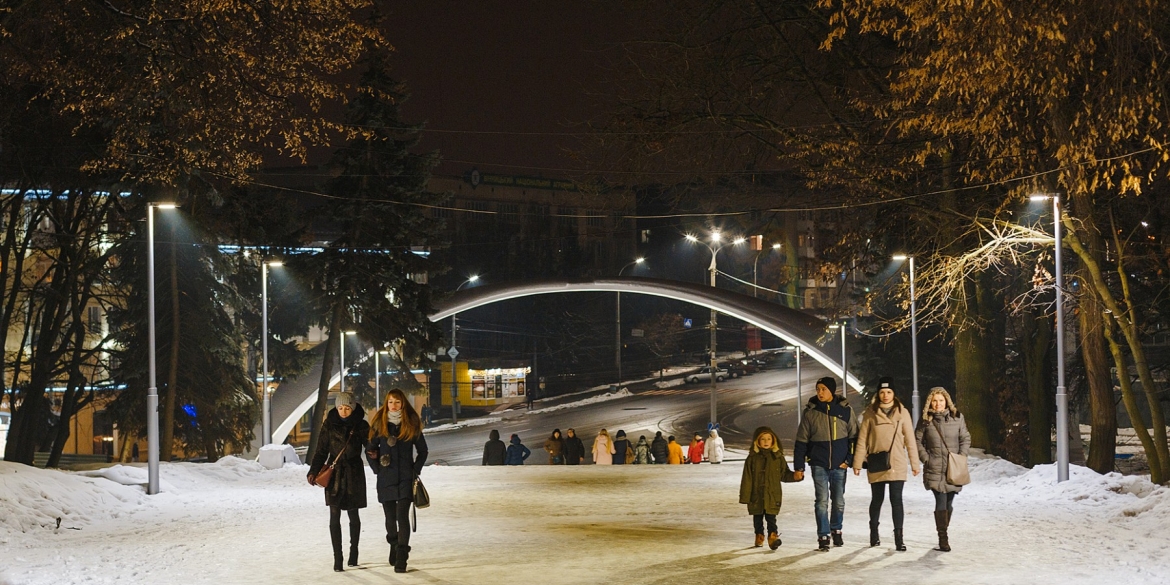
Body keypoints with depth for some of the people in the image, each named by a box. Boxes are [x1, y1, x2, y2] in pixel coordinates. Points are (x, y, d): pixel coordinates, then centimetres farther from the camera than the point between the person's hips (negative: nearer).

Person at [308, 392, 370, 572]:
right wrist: (313, 471, -8)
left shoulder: (361, 426, -2)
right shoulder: (329, 425, 0)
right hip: (334, 474, 0)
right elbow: (321, 450, 2)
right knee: (334, 516, -4)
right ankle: (337, 557, -1)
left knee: (353, 515, 9)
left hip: (354, 474, 0)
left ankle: (354, 552, 27)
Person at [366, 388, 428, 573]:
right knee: (390, 517, 10)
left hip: (406, 477, -2)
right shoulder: (379, 423, 3)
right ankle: (394, 547, 33)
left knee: (402, 515, -13)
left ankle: (401, 558, -14)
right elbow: (370, 449, 10)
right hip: (386, 478, 2)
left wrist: (415, 471, 1)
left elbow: (422, 450, 9)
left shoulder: (412, 423, 1)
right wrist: (377, 468, 0)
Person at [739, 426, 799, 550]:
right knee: (757, 517, 13)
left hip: (772, 495, -1)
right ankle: (759, 536, 27)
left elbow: (784, 474, 9)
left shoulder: (778, 457, 4)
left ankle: (773, 536, -10)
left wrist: (794, 476, -11)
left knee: (771, 517, -8)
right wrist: (745, 496, -4)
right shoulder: (752, 458, -1)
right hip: (756, 496, 1)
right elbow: (747, 479, -1)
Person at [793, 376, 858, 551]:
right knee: (822, 501, -6)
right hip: (819, 465, -1)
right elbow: (801, 442, 2)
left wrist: (849, 459, -2)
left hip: (839, 465, 1)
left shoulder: (845, 410, -1)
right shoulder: (810, 412, -1)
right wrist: (799, 467, 0)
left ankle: (836, 530, 30)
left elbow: (854, 437, 6)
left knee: (839, 501, 9)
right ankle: (823, 537, 1)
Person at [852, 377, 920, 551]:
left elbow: (910, 440, 3)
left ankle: (899, 537, -5)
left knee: (896, 500, -7)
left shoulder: (902, 412, 1)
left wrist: (915, 463, 2)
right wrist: (858, 463, -1)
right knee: (877, 499, 12)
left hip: (897, 465, -1)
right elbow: (862, 439, 2)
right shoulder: (871, 413, 0)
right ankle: (874, 533, 29)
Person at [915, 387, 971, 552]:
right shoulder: (925, 420, 1)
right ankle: (943, 538, -7)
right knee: (941, 502, -11)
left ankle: (944, 533, 25)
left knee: (949, 502, 8)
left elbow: (965, 439, 9)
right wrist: (925, 458, -2)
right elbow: (917, 440, 7)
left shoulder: (957, 417, 3)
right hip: (935, 469, -2)